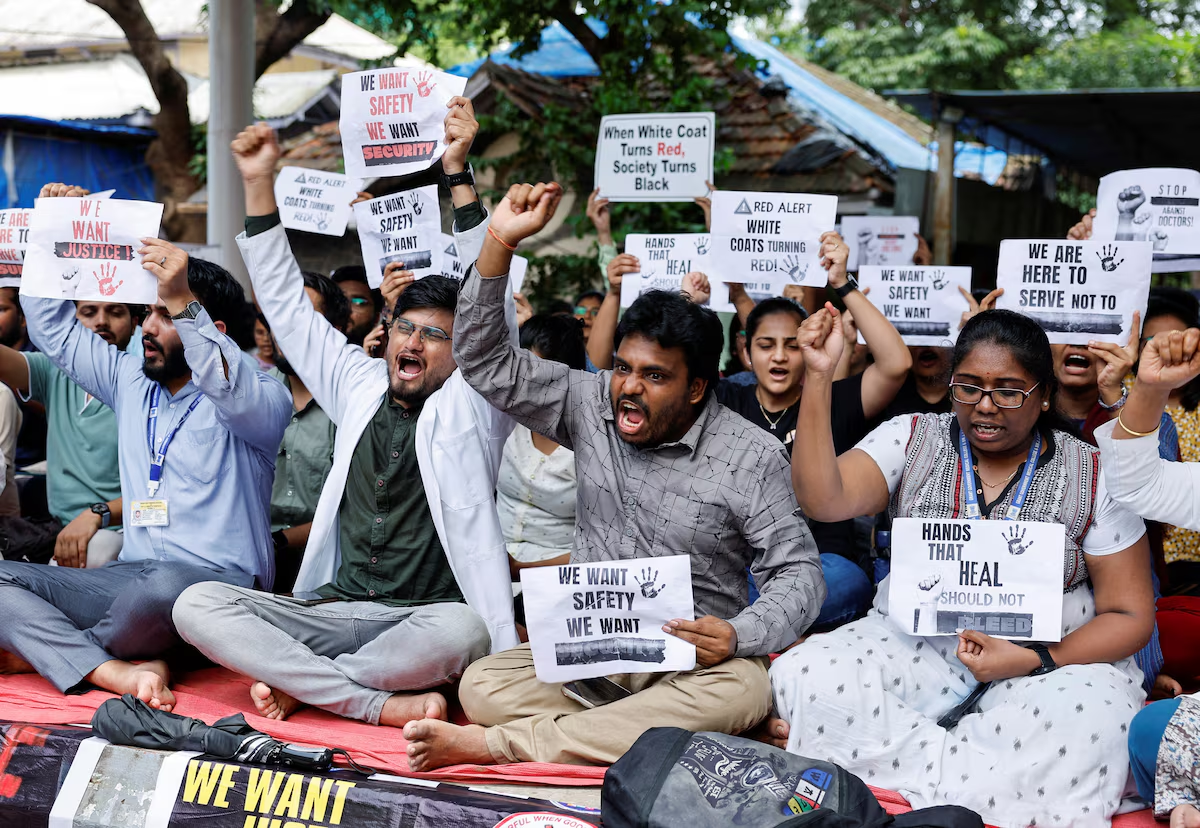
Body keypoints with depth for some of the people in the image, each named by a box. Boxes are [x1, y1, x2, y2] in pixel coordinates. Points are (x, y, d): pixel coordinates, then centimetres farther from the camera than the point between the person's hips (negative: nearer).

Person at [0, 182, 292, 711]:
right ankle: (120, 673, -31)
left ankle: (45, 646, -8)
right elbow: (54, 329, 26)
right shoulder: (131, 380, 18)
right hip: (128, 578, 6)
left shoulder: (261, 396, -3)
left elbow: (236, 394, -28)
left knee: (163, 587, -41)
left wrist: (185, 305, -34)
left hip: (218, 583, -6)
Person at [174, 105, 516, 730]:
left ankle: (300, 683, -18)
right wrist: (259, 184, 17)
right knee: (196, 605, -19)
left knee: (463, 629, -39)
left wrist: (458, 174, -14)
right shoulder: (360, 387, 16)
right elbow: (287, 305, 21)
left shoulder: (471, 404, 5)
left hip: (423, 618, -4)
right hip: (331, 609, 4)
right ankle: (380, 703, -26)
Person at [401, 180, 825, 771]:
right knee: (482, 685, -23)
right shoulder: (591, 406, 2)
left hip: (692, 655, -1)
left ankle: (504, 744, -33)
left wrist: (737, 635, -25)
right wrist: (499, 242, -12)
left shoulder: (750, 457, -7)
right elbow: (484, 362, -1)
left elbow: (798, 573, -5)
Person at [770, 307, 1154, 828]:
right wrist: (819, 377, -22)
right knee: (804, 676, -26)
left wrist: (1036, 661, -16)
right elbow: (823, 501, -15)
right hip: (915, 641, 2)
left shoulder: (1094, 476, 0)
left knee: (1084, 720, -36)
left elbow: (1129, 616, 0)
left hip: (1052, 655, -1)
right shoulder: (911, 440, 3)